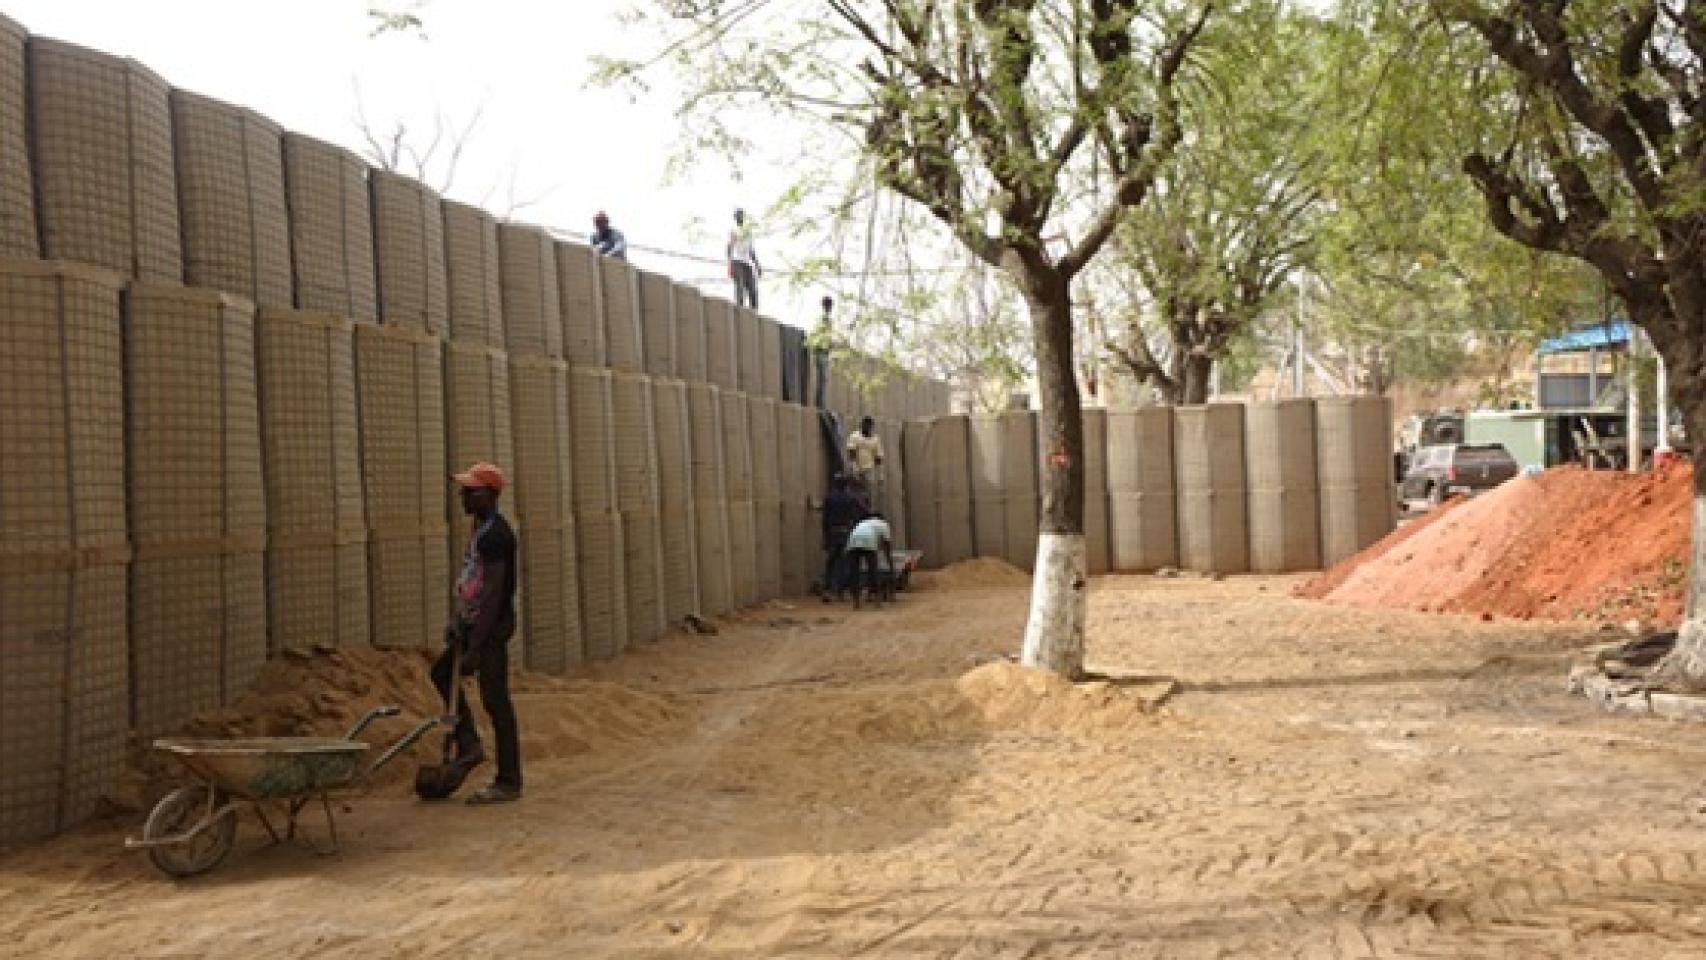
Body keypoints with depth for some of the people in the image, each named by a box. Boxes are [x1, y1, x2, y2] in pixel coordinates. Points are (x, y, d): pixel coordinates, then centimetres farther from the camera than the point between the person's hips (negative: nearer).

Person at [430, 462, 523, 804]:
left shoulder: (495, 534, -19)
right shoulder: (480, 529, 12)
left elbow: (493, 593, -23)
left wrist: (475, 647, -23)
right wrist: (456, 622, 18)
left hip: (491, 628, -10)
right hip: (473, 624, 10)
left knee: (496, 702, -5)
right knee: (442, 673, 20)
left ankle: (508, 783, 2)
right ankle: (469, 745, 24)